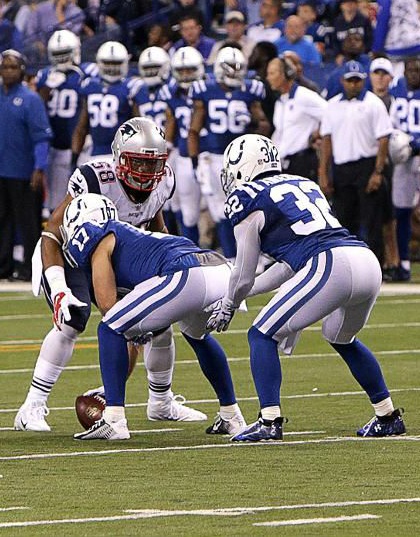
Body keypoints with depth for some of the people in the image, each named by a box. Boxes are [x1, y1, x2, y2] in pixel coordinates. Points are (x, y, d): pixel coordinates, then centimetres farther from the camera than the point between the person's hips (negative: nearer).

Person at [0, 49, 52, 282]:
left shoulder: (30, 99, -8)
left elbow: (41, 137, -12)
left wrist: (39, 169, -19)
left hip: (23, 173, -6)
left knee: (28, 221, -1)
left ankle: (30, 268, 5)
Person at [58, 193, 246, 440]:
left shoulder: (100, 242, 16)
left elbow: (108, 306, 7)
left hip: (188, 276, -8)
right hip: (223, 270, 8)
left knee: (109, 330, 6)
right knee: (196, 334, 39)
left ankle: (114, 421, 0)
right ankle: (233, 417, 40)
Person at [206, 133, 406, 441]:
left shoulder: (248, 199, 9)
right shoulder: (304, 184, 30)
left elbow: (244, 278, 14)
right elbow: (290, 266, 35)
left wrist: (228, 307, 35)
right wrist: (239, 295, 43)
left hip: (331, 266, -7)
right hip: (369, 262, 8)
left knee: (263, 335, 5)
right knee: (342, 339, 32)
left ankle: (270, 422, -5)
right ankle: (388, 417, 33)